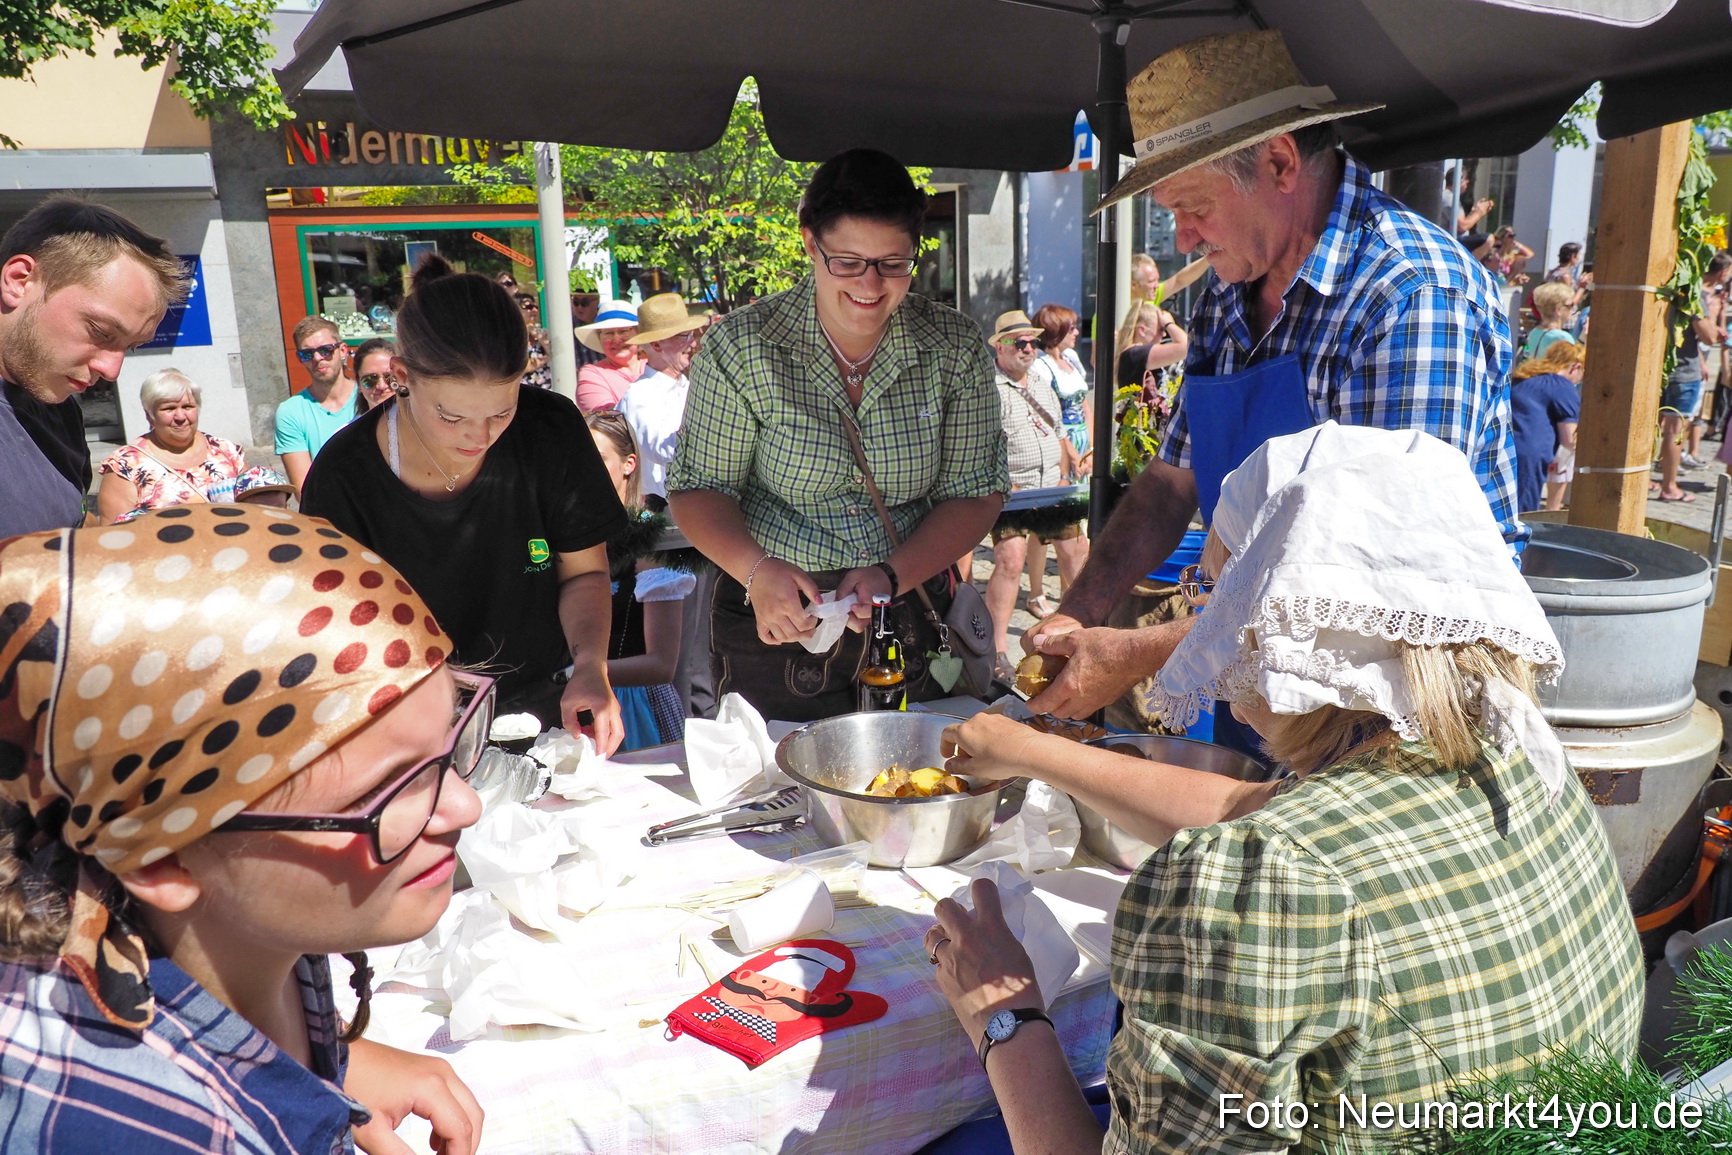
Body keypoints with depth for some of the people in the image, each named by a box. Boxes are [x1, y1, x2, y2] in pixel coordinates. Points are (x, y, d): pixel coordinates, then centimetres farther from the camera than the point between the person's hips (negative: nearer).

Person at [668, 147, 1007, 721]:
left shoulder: (956, 347, -6)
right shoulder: (742, 346, -11)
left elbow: (974, 493, -4)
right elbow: (699, 489, -8)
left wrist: (892, 575, -20)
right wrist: (758, 571, -27)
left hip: (914, 612, 2)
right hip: (775, 619, -1)